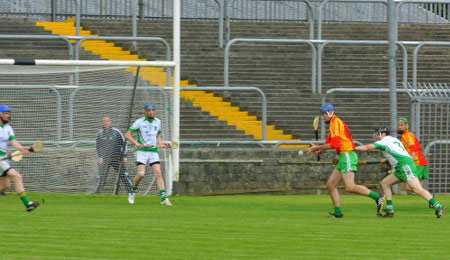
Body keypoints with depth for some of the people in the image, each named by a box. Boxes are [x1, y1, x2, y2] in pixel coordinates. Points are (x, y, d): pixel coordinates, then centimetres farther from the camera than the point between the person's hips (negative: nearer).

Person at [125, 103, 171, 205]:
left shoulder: (157, 122, 11)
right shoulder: (139, 122, -3)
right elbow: (127, 134, -4)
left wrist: (161, 143, 5)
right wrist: (136, 143, -20)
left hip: (153, 151, 4)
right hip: (142, 151, -4)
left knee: (158, 174, -10)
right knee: (141, 174, -16)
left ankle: (164, 198, -14)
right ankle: (133, 192, 10)